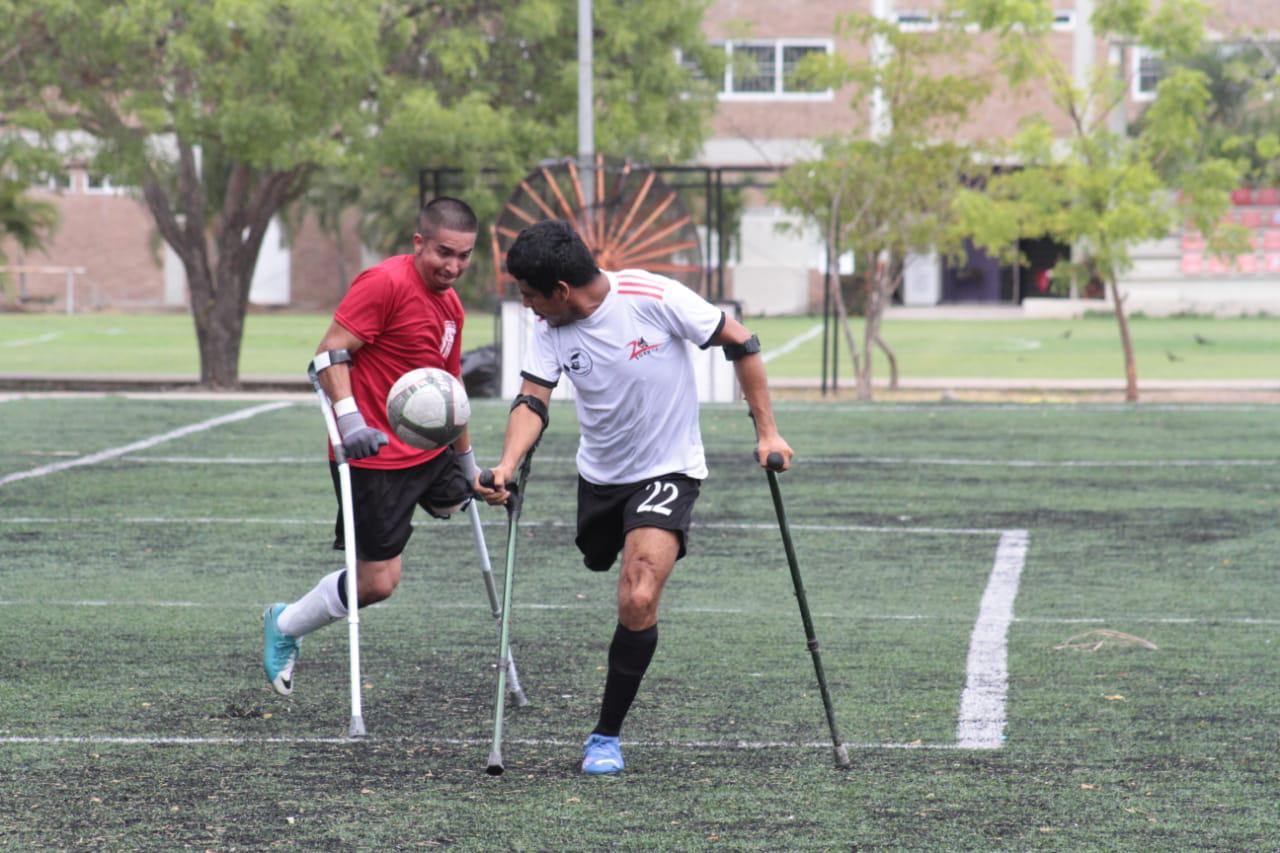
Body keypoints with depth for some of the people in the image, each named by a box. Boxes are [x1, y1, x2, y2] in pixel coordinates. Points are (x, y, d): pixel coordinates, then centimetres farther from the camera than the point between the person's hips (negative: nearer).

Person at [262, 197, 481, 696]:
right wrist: (349, 419, -33)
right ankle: (285, 627, 15)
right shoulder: (386, 282, -17)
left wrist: (467, 460, 28)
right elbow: (330, 354, -21)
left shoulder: (451, 305, 11)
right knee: (377, 582, -9)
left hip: (429, 453, 9)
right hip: (375, 456, -9)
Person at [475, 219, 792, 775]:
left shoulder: (653, 297, -22)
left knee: (638, 601, -19)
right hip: (599, 474, 6)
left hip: (668, 472, -6)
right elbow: (532, 400, -15)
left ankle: (607, 737, -9)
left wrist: (766, 430, -13)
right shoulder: (550, 329, -8)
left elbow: (740, 343, -13)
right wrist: (508, 465, -35)